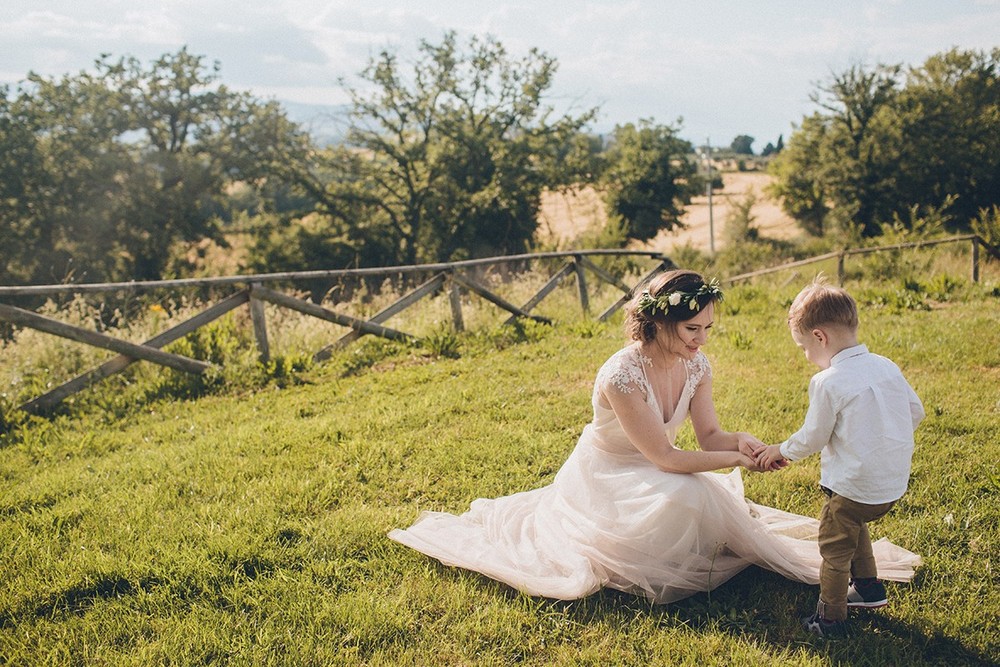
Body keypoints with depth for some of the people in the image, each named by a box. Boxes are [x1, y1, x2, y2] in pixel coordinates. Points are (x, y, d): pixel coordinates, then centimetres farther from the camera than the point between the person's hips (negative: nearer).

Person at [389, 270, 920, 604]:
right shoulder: (622, 376, -34)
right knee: (686, 497, -30)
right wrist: (737, 460, -31)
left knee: (710, 506, -13)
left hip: (653, 476, 7)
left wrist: (742, 442, -29)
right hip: (607, 477, -7)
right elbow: (664, 458, -31)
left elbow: (709, 436, -7)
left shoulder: (696, 365, -12)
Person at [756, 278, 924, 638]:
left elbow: (812, 437, -12)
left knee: (834, 548, 10)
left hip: (855, 487, -8)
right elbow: (915, 412, 10)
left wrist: (781, 451, 6)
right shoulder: (886, 366, 1)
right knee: (854, 524, 32)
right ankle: (868, 587, 41)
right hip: (895, 482, 8)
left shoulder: (828, 382, -20)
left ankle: (829, 619, 20)